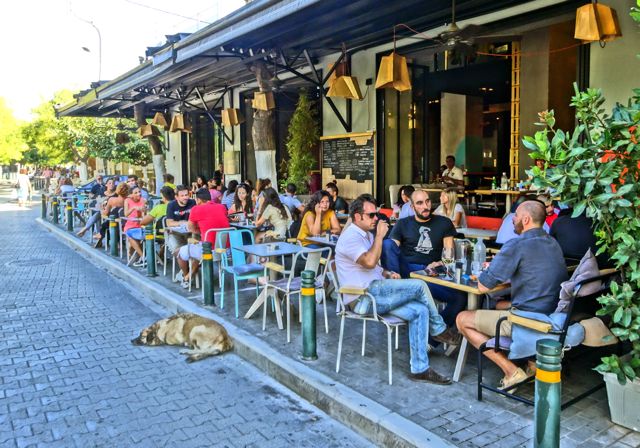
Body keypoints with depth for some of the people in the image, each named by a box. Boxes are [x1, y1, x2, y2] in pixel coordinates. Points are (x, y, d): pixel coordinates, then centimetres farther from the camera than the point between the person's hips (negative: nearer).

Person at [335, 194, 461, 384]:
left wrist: (387, 273, 9)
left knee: (420, 311, -10)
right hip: (363, 298, -10)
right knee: (419, 286, -17)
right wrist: (379, 236, -16)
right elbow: (369, 262, -27)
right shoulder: (350, 237, -12)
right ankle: (439, 330, 6)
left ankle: (419, 368, -8)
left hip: (374, 295, 10)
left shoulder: (367, 235, 20)